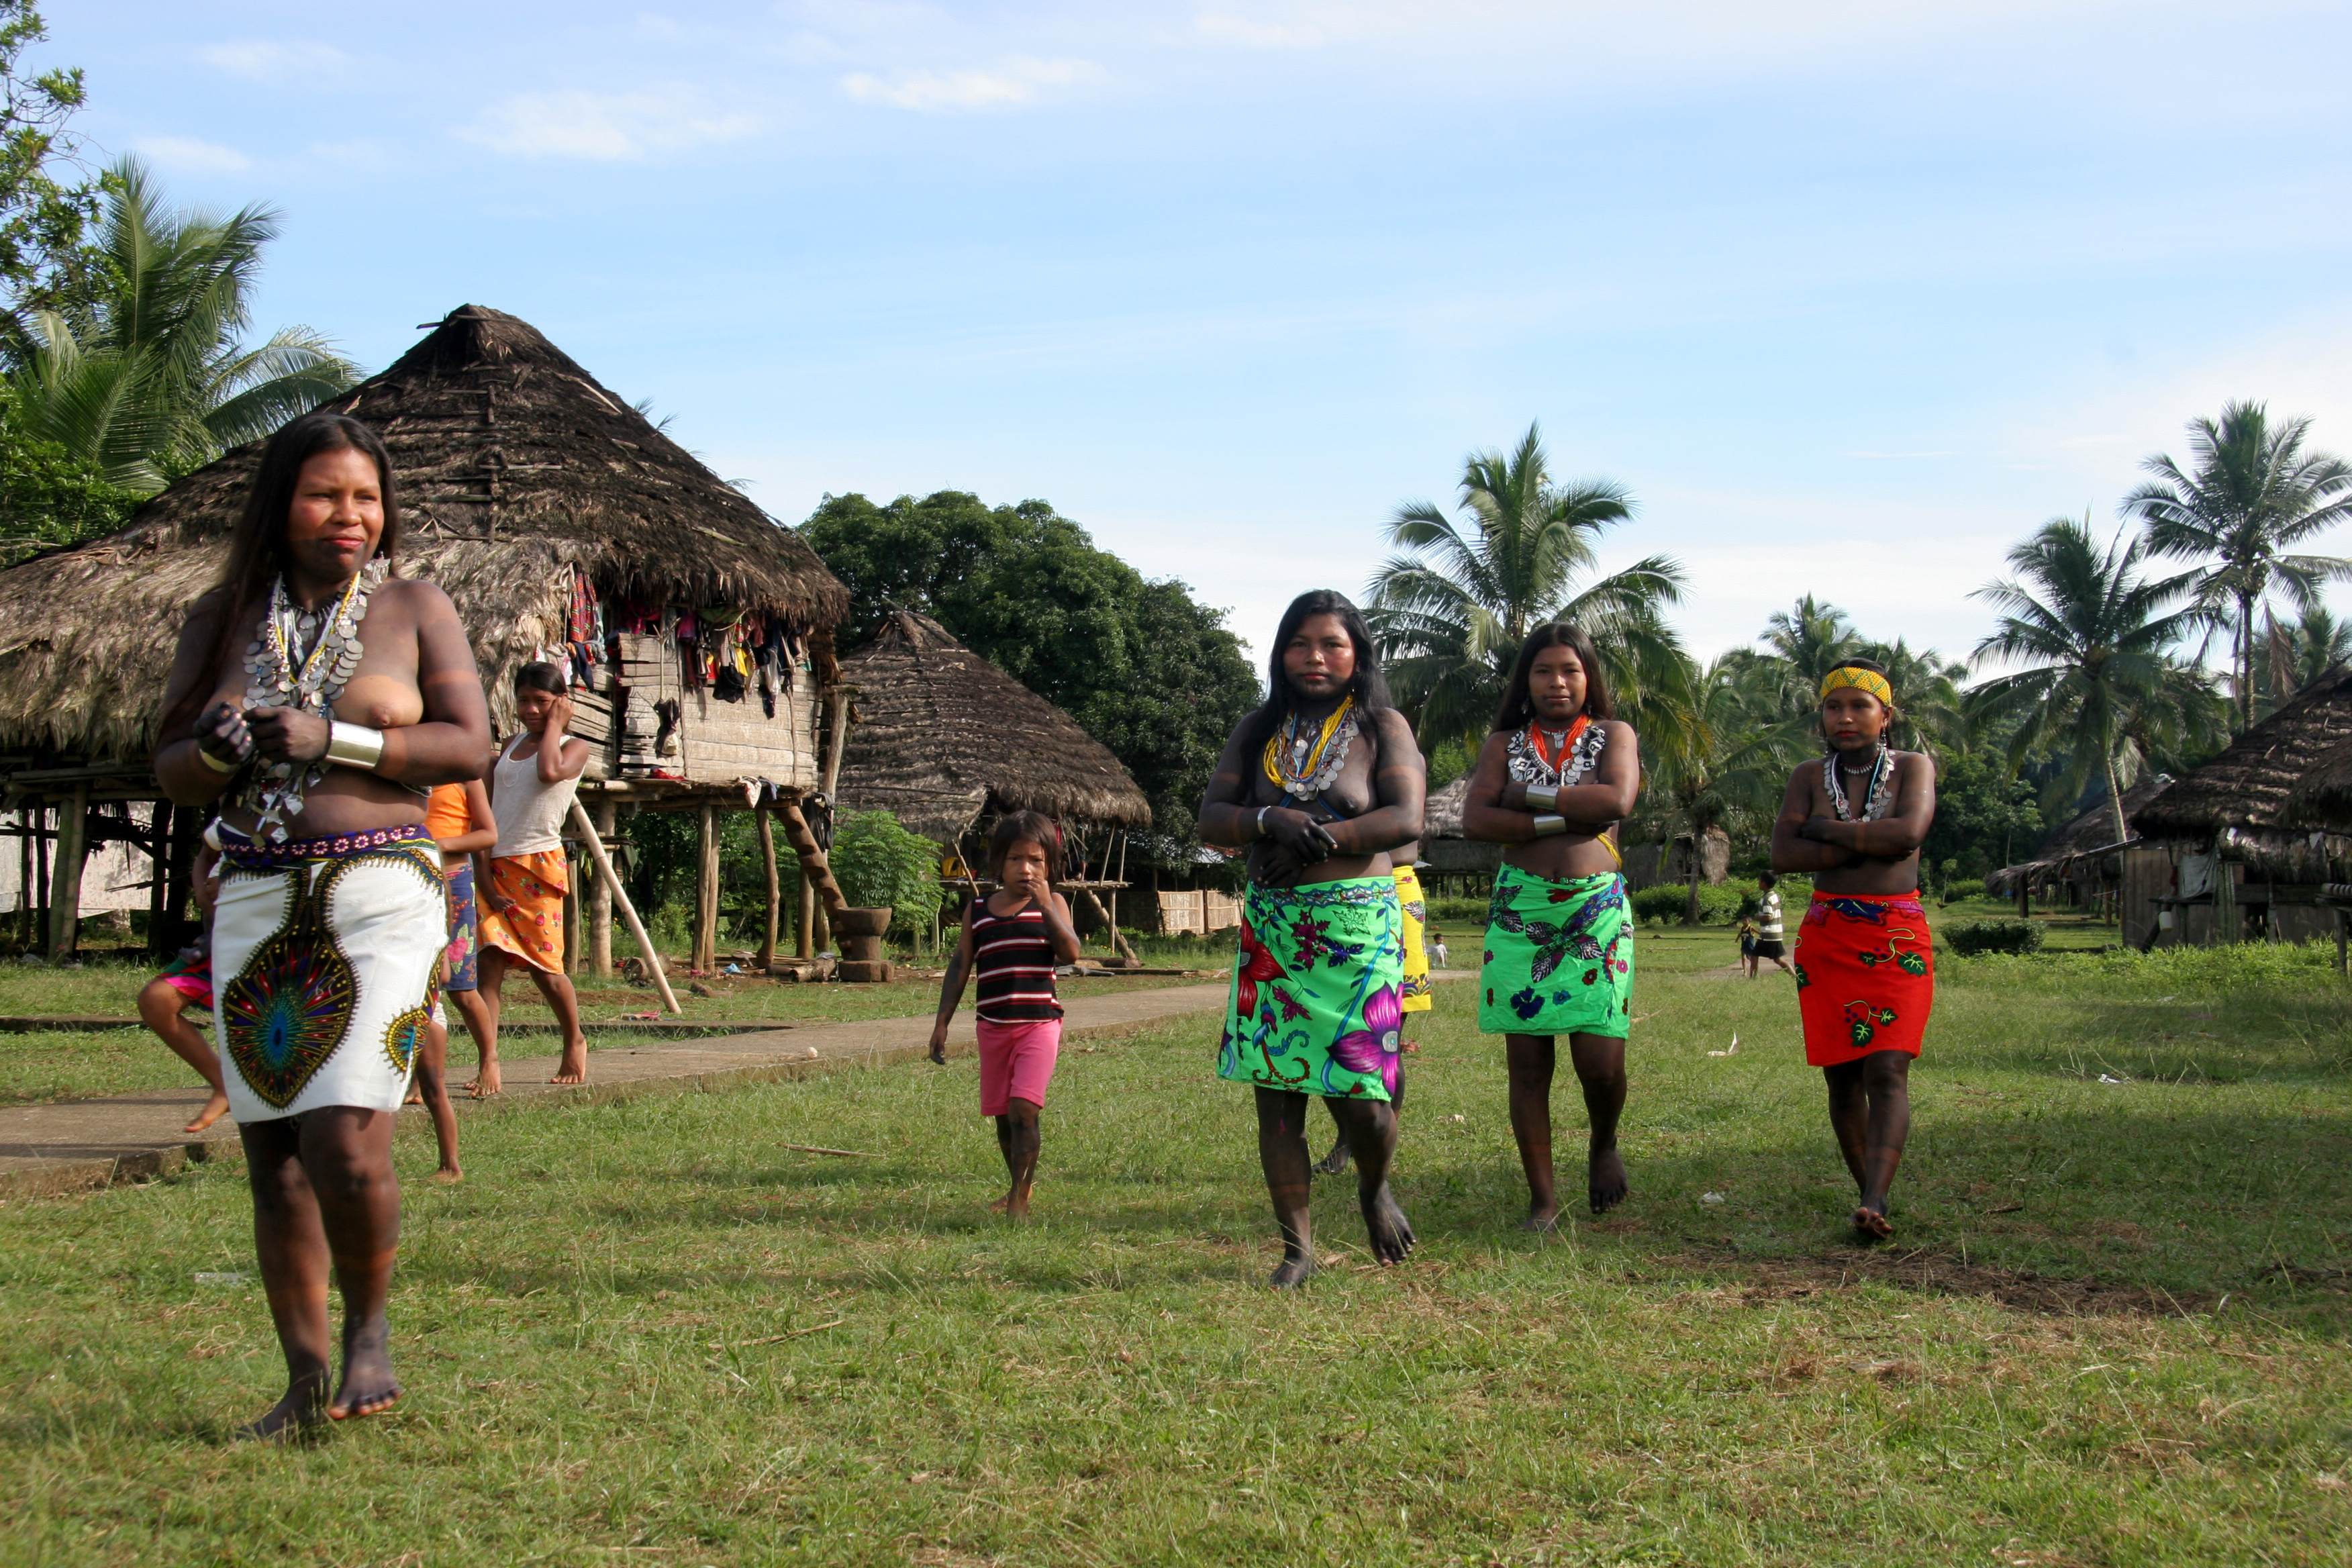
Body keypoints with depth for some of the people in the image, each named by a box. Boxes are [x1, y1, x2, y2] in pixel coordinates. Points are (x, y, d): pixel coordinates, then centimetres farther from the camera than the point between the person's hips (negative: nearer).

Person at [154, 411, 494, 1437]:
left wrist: (331, 739, -15)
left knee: (346, 1142, -16)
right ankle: (306, 1380, 16)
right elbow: (168, 767, 13)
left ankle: (368, 1329, 10)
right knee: (274, 1159, 5)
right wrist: (217, 751, -10)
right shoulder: (224, 617, 12)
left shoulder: (415, 609, 4)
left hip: (380, 898, -3)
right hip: (255, 904, 4)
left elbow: (469, 744, -5)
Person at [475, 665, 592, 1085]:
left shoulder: (573, 748, 3)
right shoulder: (511, 746, 19)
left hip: (538, 866, -4)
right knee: (490, 960, -8)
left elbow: (550, 770, -22)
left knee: (544, 965, -1)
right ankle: (488, 1059, -12)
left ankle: (575, 1041, 22)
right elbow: (489, 808, 15)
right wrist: (482, 870, 3)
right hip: (494, 866, 4)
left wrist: (554, 725, -5)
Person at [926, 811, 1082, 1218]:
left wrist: (1045, 905, -19)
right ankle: (1021, 1182, 33)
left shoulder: (1052, 906, 2)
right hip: (993, 1026, 4)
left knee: (1023, 1108, -17)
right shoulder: (977, 912, 8)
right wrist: (942, 1024, 8)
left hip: (1039, 1024, -4)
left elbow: (1070, 952, -13)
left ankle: (1019, 1198, -13)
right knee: (1002, 1115, 12)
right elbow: (960, 967, 11)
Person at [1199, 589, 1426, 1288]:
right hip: (1271, 932, 3)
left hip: (1360, 928, -3)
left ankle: (1374, 1190, 28)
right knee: (1276, 1092, 1)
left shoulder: (1382, 726, 4)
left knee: (1362, 1098, -6)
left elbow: (1405, 819, -9)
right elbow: (1211, 818, 5)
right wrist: (1271, 821, -14)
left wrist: (1318, 838, -15)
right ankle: (1297, 1247, 13)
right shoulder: (1258, 730, 13)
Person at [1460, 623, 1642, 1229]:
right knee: (1527, 1061, -2)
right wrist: (1565, 820, -11)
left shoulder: (1613, 735, 8)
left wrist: (1528, 796, -8)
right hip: (1520, 911, 1)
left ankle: (1604, 1145, 25)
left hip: (1597, 910, -1)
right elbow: (1475, 820, -4)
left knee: (1600, 1060, -8)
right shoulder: (1504, 743, 11)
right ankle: (1542, 1197, 8)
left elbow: (1617, 799, -13)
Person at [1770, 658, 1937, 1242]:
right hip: (1827, 940, 3)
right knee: (1843, 1078, 1)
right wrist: (1871, 843, -10)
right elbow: (1783, 855, -6)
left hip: (1899, 941, -2)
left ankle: (1873, 1204, -27)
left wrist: (1825, 829, -7)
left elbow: (1909, 832, -15)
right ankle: (1871, 1190, 11)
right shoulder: (1809, 777, 9)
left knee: (1887, 1071, -15)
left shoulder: (1913, 768, 5)